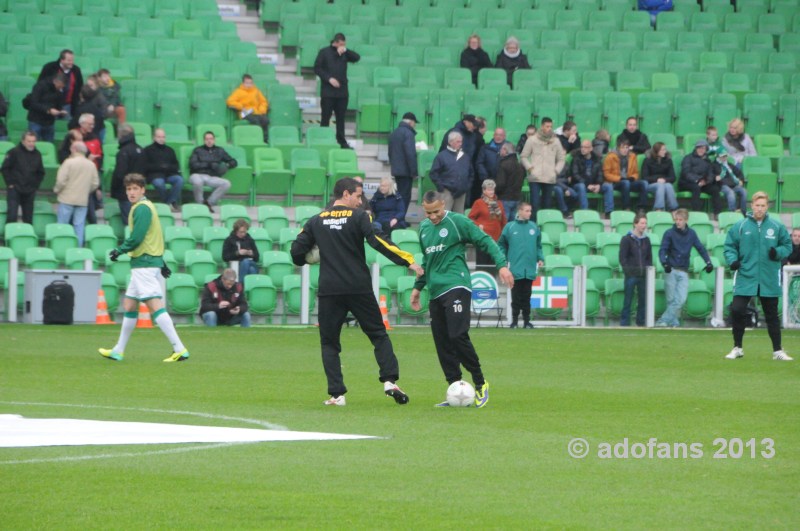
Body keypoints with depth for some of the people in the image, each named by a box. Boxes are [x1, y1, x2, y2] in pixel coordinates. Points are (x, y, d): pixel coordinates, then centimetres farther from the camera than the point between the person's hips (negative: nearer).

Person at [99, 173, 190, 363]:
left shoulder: (142, 208, -12)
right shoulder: (145, 207, 18)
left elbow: (136, 238, -19)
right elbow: (154, 237, 23)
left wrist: (119, 250, -4)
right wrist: (162, 262, 26)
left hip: (144, 264, -11)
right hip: (145, 263, 11)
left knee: (154, 305, -16)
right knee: (129, 305, 16)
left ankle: (179, 349, -23)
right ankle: (118, 351, 25)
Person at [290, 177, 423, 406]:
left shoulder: (317, 221, 8)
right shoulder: (359, 216, -2)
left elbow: (297, 251, 5)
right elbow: (377, 242, -16)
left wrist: (305, 260, 28)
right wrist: (408, 261, -15)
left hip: (329, 291, 2)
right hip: (359, 289, -2)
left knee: (329, 342, 10)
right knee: (379, 335, 9)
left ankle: (336, 394, -1)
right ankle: (390, 381, -9)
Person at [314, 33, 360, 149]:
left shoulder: (344, 53, 10)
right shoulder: (324, 52, 0)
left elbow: (357, 58, -1)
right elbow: (317, 68, -3)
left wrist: (346, 51, -14)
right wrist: (329, 78, -14)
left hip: (342, 91, 4)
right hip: (328, 91, -4)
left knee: (341, 117, 7)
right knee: (326, 117, -1)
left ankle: (342, 141, 12)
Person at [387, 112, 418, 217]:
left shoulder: (393, 133, 15)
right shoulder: (408, 133, -14)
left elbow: (390, 153, 21)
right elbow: (411, 154, -20)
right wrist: (414, 171, -16)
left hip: (396, 170, 9)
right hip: (406, 171, -9)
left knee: (401, 195, 16)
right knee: (405, 196, -6)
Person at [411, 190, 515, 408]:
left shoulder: (457, 222, -3)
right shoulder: (424, 227, 18)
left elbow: (485, 241, -5)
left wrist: (502, 264, -16)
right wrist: (418, 286, 29)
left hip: (456, 286, -7)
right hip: (436, 292, 7)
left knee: (458, 336, -17)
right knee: (442, 343, 2)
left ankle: (480, 384, -3)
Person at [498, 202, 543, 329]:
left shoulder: (534, 227, 8)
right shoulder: (510, 227, 1)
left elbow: (538, 246, 14)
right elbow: (501, 245, 6)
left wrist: (540, 258, 2)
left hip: (530, 269, 2)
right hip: (515, 269, -2)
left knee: (526, 296, 5)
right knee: (516, 296, 0)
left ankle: (526, 321, 9)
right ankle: (514, 321, 6)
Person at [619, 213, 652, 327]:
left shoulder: (646, 240, 12)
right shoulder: (627, 239, -2)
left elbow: (649, 257, 17)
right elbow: (622, 258, -5)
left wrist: (648, 269, 3)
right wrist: (628, 270, -13)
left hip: (643, 275, 4)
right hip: (631, 275, -4)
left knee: (643, 300, 5)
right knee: (628, 300, -2)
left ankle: (641, 322, 13)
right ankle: (624, 323, 2)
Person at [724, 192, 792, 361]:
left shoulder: (777, 226, 2)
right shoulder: (740, 226, 0)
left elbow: (787, 245, 7)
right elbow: (729, 246, 5)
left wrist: (778, 252, -13)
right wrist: (732, 260, -13)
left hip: (769, 281, 1)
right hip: (745, 278, -1)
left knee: (772, 315, 8)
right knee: (737, 310, -8)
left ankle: (778, 351, 17)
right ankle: (737, 348, 9)